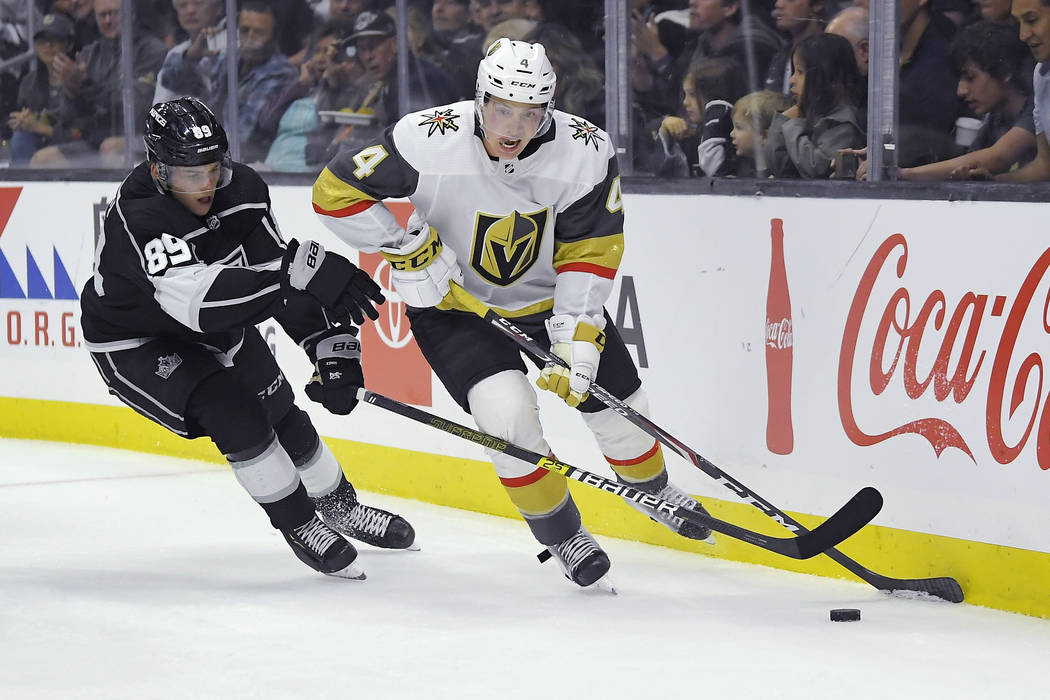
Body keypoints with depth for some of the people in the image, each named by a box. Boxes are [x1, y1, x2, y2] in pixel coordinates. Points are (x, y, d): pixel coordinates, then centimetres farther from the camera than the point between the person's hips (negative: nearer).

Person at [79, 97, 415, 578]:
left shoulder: (242, 190, -19)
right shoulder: (137, 219, -40)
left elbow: (277, 280, -10)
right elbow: (202, 301, -53)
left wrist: (330, 348, -20)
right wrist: (305, 270, -60)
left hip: (216, 328, 6)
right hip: (135, 342, -6)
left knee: (282, 416, 11)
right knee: (232, 413, -22)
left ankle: (340, 507, 36)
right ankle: (300, 526, -4)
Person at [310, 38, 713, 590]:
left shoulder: (586, 152, -22)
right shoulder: (429, 141, -29)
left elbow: (589, 255, -15)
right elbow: (336, 191, -21)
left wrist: (576, 338, -23)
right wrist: (406, 251, -23)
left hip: (548, 297, 3)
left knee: (617, 404, 7)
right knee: (508, 410, -23)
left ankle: (654, 492, 42)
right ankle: (559, 534, 1)